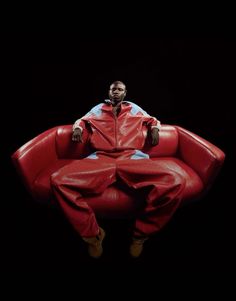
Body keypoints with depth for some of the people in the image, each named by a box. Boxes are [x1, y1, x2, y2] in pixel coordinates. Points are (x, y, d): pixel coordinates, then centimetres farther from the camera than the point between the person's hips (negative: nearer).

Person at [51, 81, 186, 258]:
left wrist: (155, 129, 16)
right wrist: (77, 128, 16)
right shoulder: (98, 109, 30)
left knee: (176, 183, -29)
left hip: (132, 158, 0)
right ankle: (93, 234, -7)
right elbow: (82, 120, 40)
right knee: (59, 181, -27)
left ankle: (141, 233, -5)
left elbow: (152, 120, 39)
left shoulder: (134, 108, 30)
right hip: (101, 159, 1)